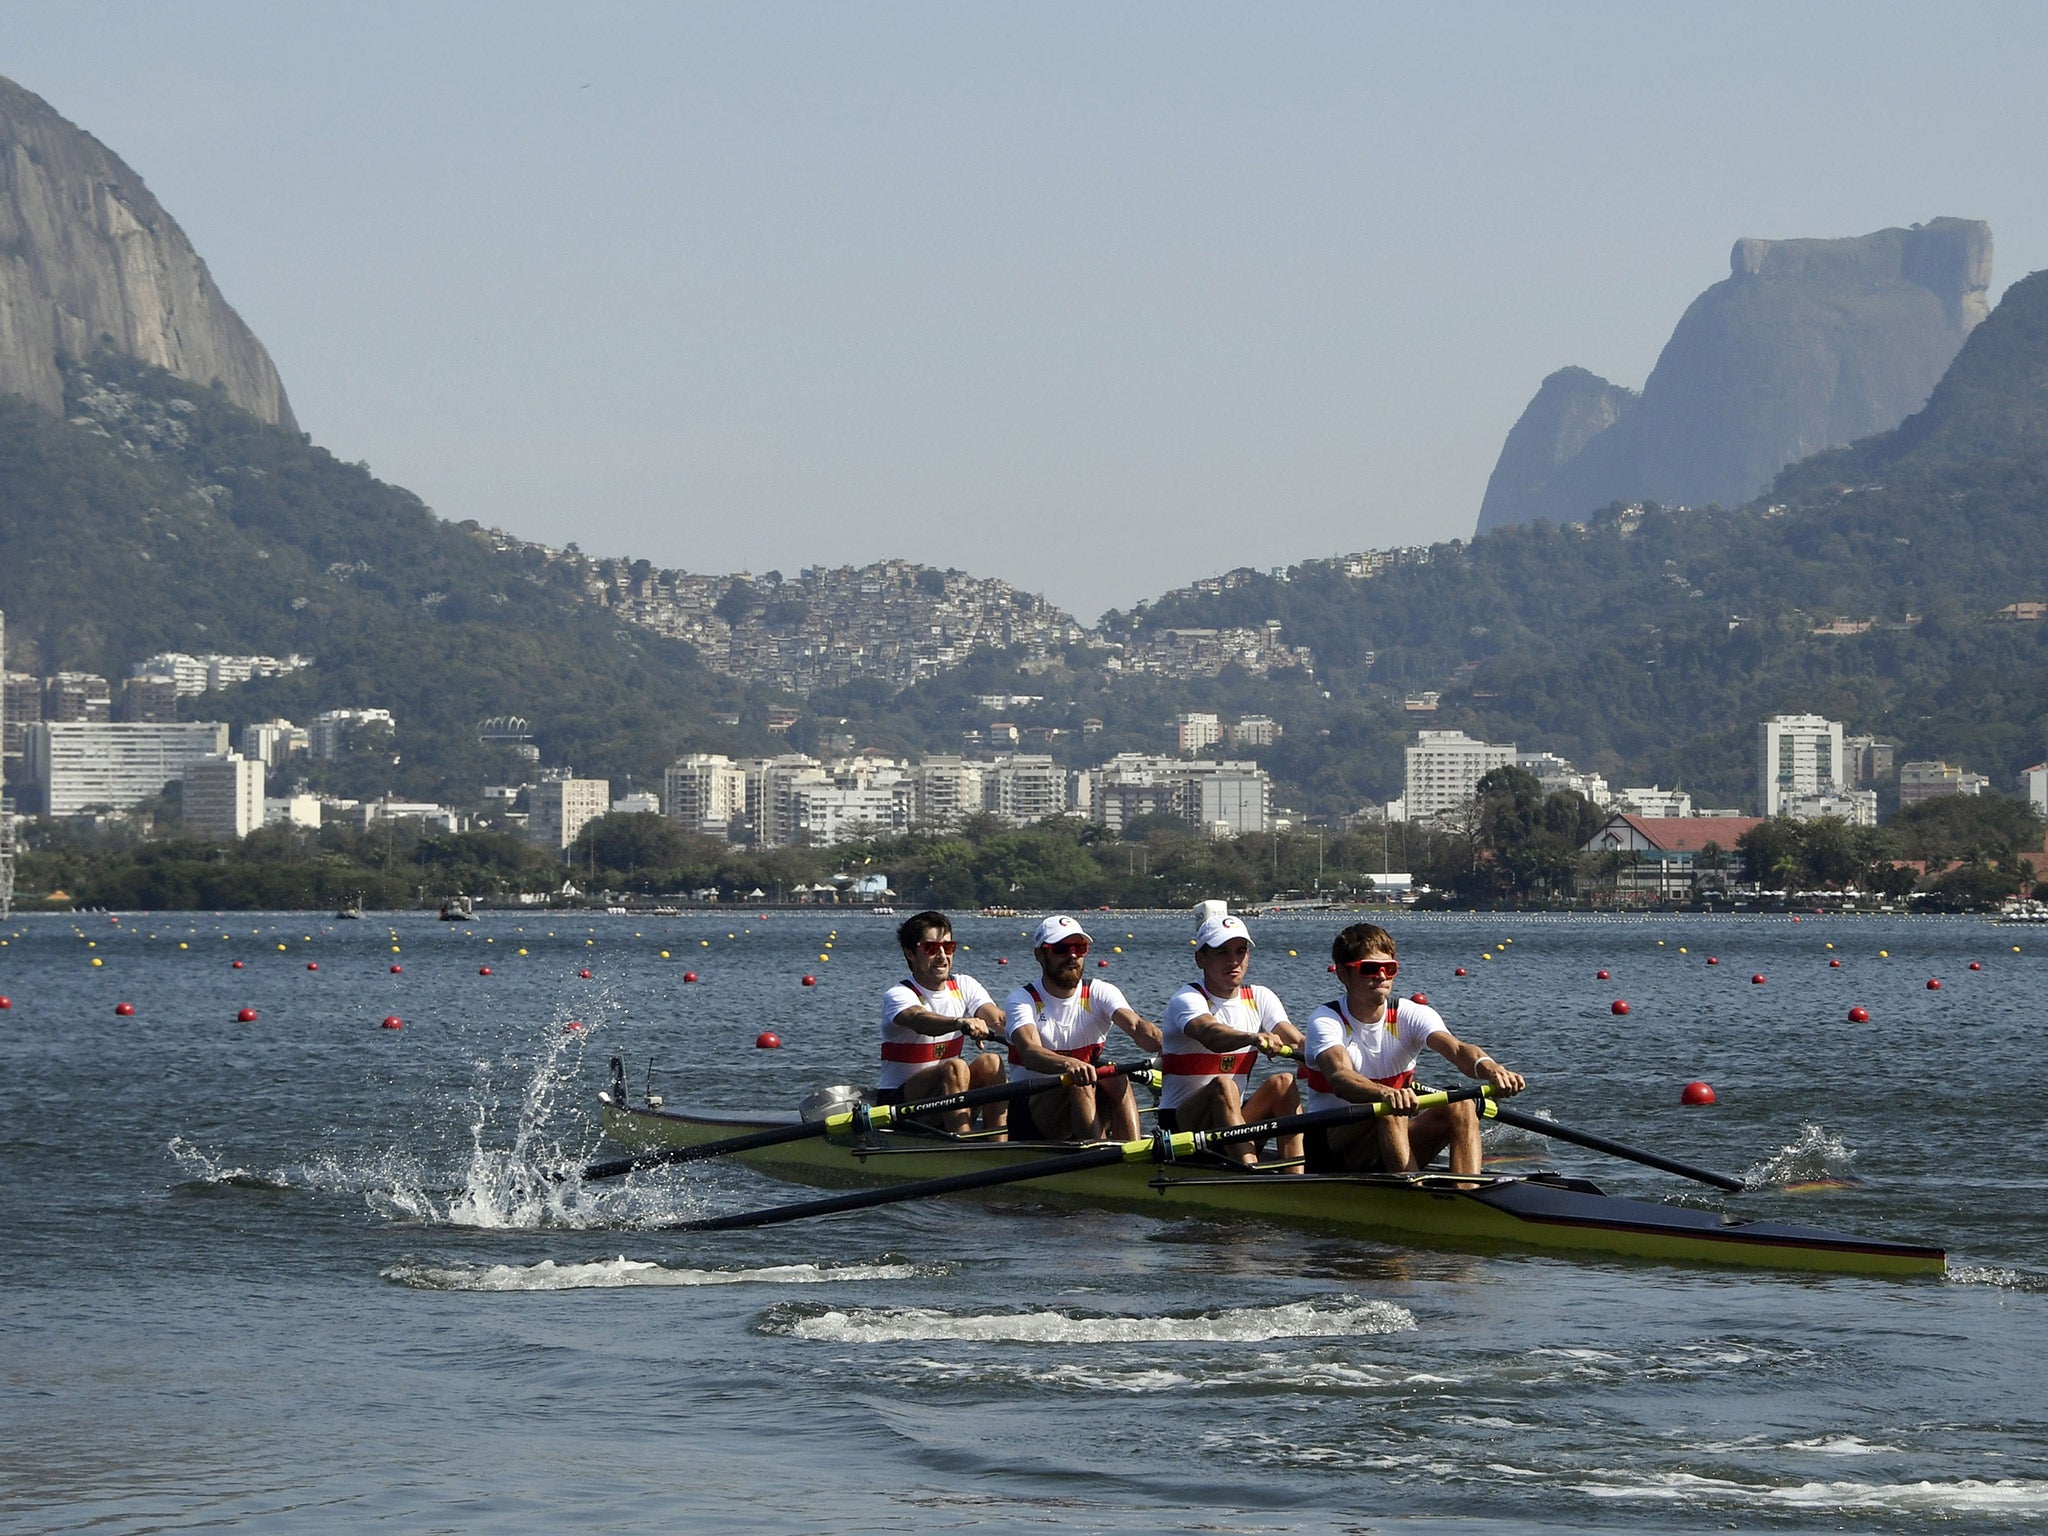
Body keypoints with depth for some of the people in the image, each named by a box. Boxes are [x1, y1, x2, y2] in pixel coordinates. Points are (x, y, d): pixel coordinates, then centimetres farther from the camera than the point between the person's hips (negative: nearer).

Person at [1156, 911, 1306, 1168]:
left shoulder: (1260, 999, 8)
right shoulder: (1187, 1000, -11)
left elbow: (1296, 1041, -9)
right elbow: (1210, 1034, -35)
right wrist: (1253, 1038, -56)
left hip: (1235, 1119, 5)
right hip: (1181, 1124, -5)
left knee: (1283, 1083, -20)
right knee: (1223, 1085, -34)